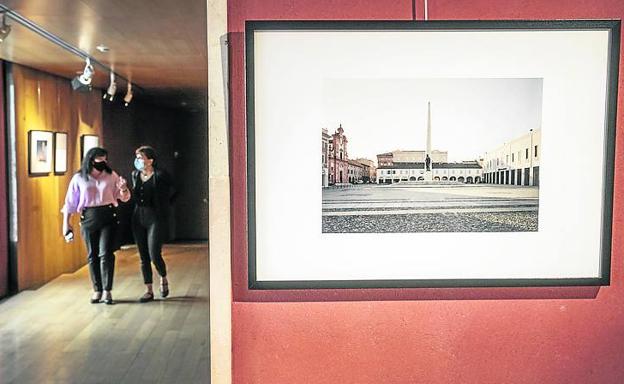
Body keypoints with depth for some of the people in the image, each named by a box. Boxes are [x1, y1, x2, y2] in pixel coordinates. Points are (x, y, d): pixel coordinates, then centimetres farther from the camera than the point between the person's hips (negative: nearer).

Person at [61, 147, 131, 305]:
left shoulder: (111, 175, 5)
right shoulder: (79, 178, 3)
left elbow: (124, 197, 8)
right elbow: (70, 202, 6)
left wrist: (123, 188, -14)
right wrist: (66, 223, 3)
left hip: (108, 217, -1)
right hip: (88, 219, 1)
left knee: (105, 254, -8)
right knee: (92, 256, 7)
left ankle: (107, 290, 1)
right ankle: (97, 290, 18)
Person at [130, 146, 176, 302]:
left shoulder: (160, 175, -10)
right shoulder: (135, 175, 8)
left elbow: (172, 192, 2)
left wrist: (162, 207, 5)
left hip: (156, 219, -6)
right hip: (138, 218, 6)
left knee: (154, 255, -10)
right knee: (144, 257, 7)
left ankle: (164, 279, 20)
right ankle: (149, 291, 16)